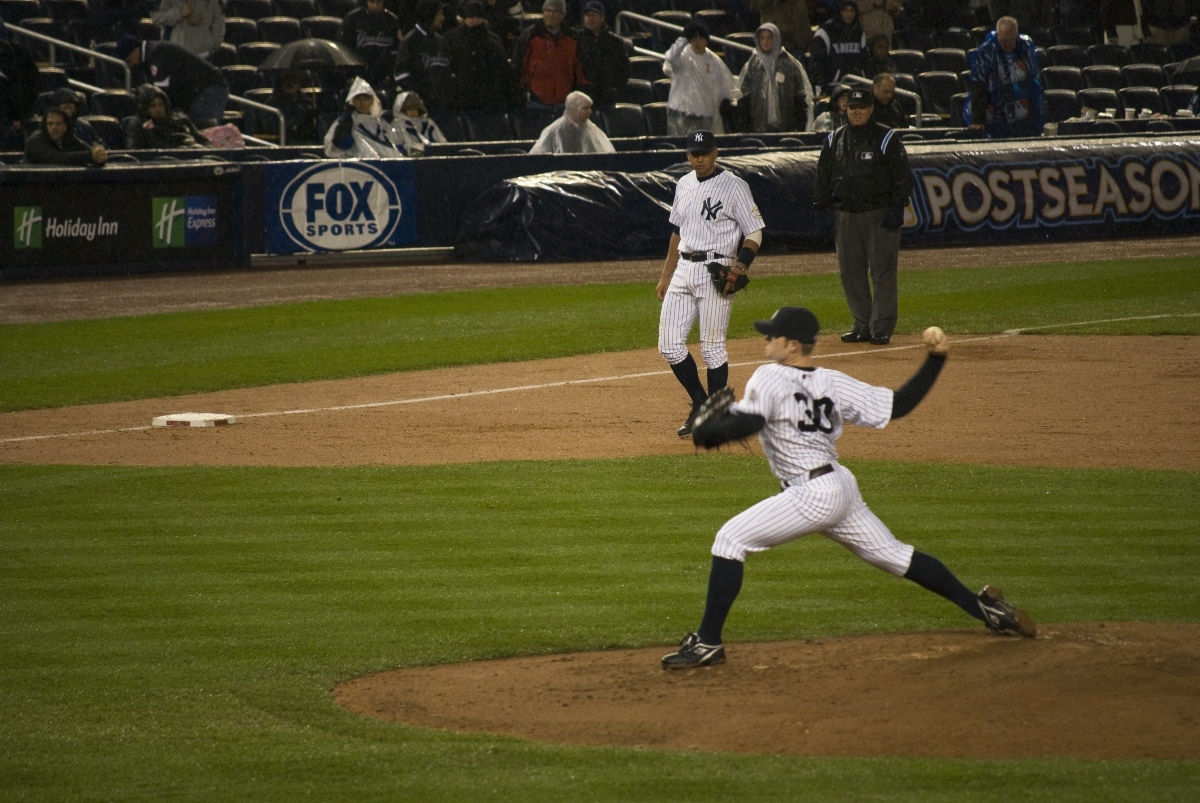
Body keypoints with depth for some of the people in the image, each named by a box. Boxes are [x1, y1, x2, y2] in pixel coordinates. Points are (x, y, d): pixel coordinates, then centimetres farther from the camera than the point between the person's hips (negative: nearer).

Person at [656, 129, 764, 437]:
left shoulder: (734, 187, -6)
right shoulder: (684, 186, 14)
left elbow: (754, 233, -7)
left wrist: (740, 267, -22)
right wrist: (665, 277, 21)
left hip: (715, 271, -7)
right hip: (683, 270, 7)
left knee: (712, 347, -5)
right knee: (669, 344, 2)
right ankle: (700, 405, 19)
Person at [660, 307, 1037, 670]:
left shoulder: (770, 378, -8)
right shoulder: (833, 383, 11)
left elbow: (747, 422, -25)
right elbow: (899, 405, 9)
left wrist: (706, 430, -8)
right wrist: (936, 359, 17)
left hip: (811, 496, -8)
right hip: (843, 488, 8)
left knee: (730, 540, -5)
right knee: (893, 554, 21)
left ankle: (708, 642, -10)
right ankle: (985, 607, 25)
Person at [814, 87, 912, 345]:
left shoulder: (886, 139, -1)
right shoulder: (834, 140, 11)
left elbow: (902, 176, -3)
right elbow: (823, 177, 16)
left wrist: (897, 208, -11)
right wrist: (821, 205, 7)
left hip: (880, 215, -5)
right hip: (845, 215, 5)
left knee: (883, 271, -5)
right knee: (851, 272, 5)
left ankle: (882, 327, -2)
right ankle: (863, 325, 12)